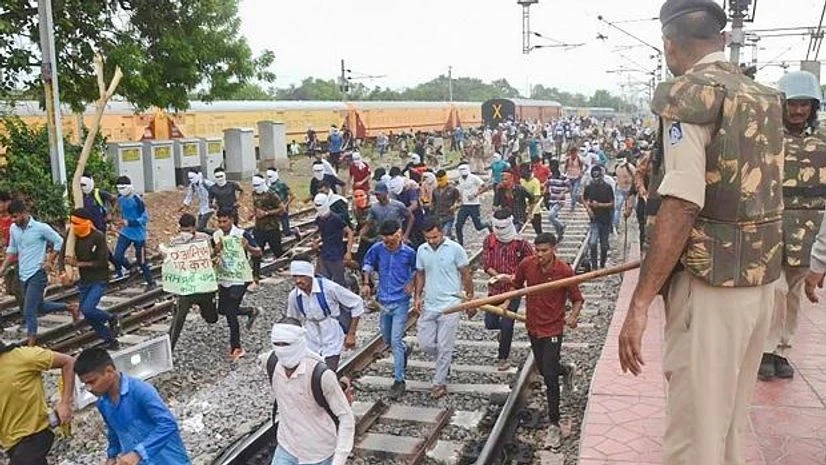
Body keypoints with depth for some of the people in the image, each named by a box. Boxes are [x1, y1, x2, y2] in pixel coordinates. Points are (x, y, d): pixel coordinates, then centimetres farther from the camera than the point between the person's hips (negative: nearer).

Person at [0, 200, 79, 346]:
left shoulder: (41, 227, -14)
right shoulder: (13, 229, 4)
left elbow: (59, 242, -5)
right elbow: (12, 250, 17)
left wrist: (50, 261, -9)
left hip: (37, 274, -7)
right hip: (23, 275, 7)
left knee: (28, 312, -8)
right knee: (39, 307, 19)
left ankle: (31, 345, 1)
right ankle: (70, 307, 38)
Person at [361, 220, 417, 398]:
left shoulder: (409, 253, -13)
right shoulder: (377, 249, -7)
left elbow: (416, 270, 6)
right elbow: (367, 264, 11)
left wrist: (412, 283, -9)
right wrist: (366, 283, 1)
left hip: (401, 302, -4)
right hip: (383, 301, 4)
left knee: (396, 341, -8)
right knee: (387, 340, 18)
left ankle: (399, 380, 1)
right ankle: (405, 350, 51)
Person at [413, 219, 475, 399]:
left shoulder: (455, 249, -9)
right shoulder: (421, 250, 4)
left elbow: (466, 275, -2)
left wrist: (470, 300, -1)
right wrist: (417, 297, 2)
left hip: (449, 305, -5)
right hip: (428, 305, 5)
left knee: (444, 347, 0)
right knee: (425, 343, 7)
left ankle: (440, 383, 13)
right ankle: (445, 360, 36)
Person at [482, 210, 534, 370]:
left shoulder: (520, 243, -10)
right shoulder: (489, 241, -1)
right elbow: (486, 264, -4)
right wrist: (498, 276, -21)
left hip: (513, 290, -3)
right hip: (495, 289, 3)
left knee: (507, 325, -2)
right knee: (490, 323, 4)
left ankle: (503, 358, 15)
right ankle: (504, 330, 40)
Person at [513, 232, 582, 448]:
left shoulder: (564, 271, -17)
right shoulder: (526, 265, -8)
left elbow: (577, 300, -7)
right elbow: (516, 285, 11)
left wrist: (573, 317, -26)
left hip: (553, 329, -5)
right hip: (533, 326, 5)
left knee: (549, 377, -8)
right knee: (543, 370, 21)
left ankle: (555, 426, 4)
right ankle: (567, 370, 56)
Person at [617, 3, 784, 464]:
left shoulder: (690, 93, -11)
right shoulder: (765, 98, 13)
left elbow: (681, 204, -22)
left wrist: (640, 303, -22)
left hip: (712, 287, -8)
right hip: (762, 280, 8)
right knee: (731, 422, 20)